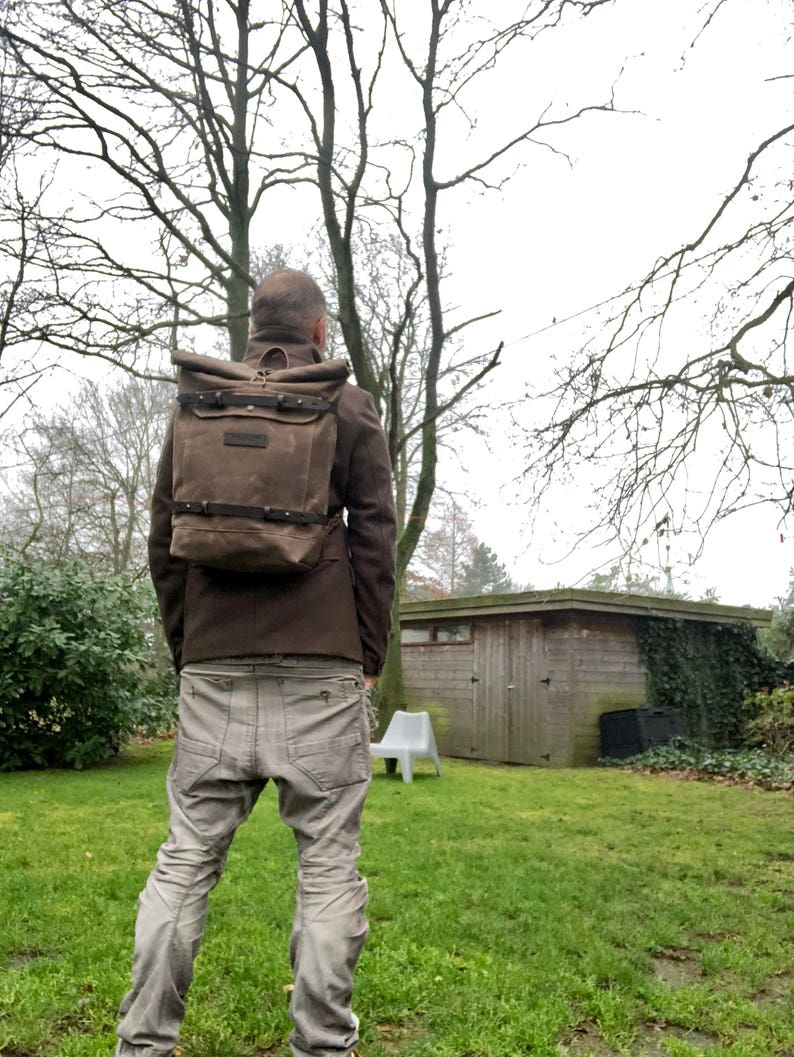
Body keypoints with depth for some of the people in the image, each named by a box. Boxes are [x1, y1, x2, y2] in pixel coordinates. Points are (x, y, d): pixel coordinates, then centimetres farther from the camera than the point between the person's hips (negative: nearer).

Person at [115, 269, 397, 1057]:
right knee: (328, 860, 3)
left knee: (186, 855, 9)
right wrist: (369, 657, 6)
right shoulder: (349, 406, 6)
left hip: (214, 666, 3)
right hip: (322, 664, -2)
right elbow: (374, 535, 1)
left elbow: (163, 541, 11)